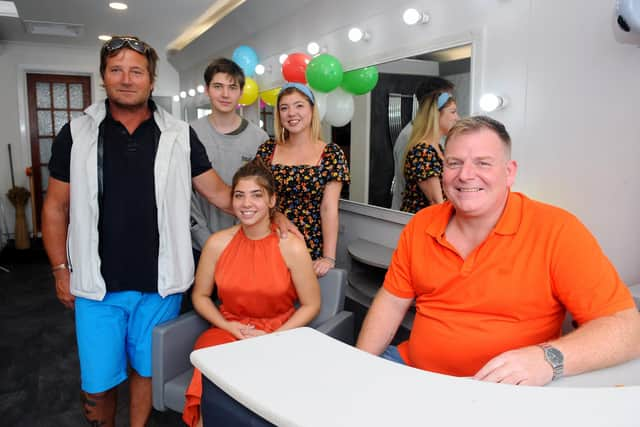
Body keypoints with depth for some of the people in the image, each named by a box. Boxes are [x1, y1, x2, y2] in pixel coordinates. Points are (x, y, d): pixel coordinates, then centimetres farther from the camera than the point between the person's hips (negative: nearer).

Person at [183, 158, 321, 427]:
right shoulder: (218, 244, -2)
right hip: (226, 332, 2)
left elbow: (311, 305, -3)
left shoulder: (291, 247, -10)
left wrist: (271, 338, -11)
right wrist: (232, 327, -6)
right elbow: (200, 296, 9)